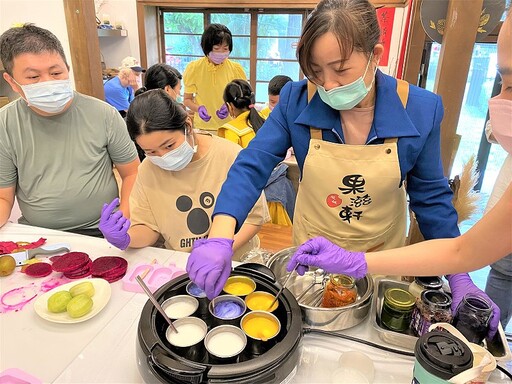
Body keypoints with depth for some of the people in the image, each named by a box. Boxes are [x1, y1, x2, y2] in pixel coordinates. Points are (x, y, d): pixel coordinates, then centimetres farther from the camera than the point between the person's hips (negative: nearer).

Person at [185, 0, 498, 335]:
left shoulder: (421, 109, -19)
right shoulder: (297, 100, -21)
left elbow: (431, 197, -8)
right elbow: (251, 167, -22)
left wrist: (460, 279, -9)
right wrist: (219, 239, -38)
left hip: (382, 258, 1)